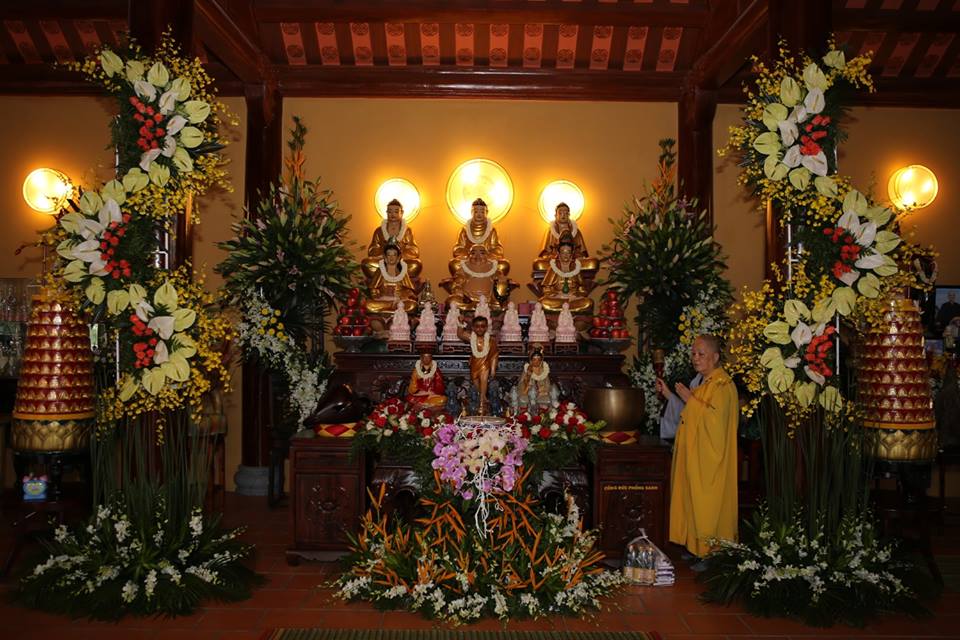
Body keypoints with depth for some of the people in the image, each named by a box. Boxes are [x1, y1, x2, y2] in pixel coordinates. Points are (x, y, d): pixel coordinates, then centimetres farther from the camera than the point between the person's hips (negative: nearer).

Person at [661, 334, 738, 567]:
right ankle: (698, 548, 22)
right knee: (695, 502, 13)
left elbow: (716, 417, -26)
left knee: (708, 505, -3)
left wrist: (690, 399, -19)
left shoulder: (722, 384, -15)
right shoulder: (703, 382, 15)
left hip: (710, 459, -9)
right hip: (696, 457, 10)